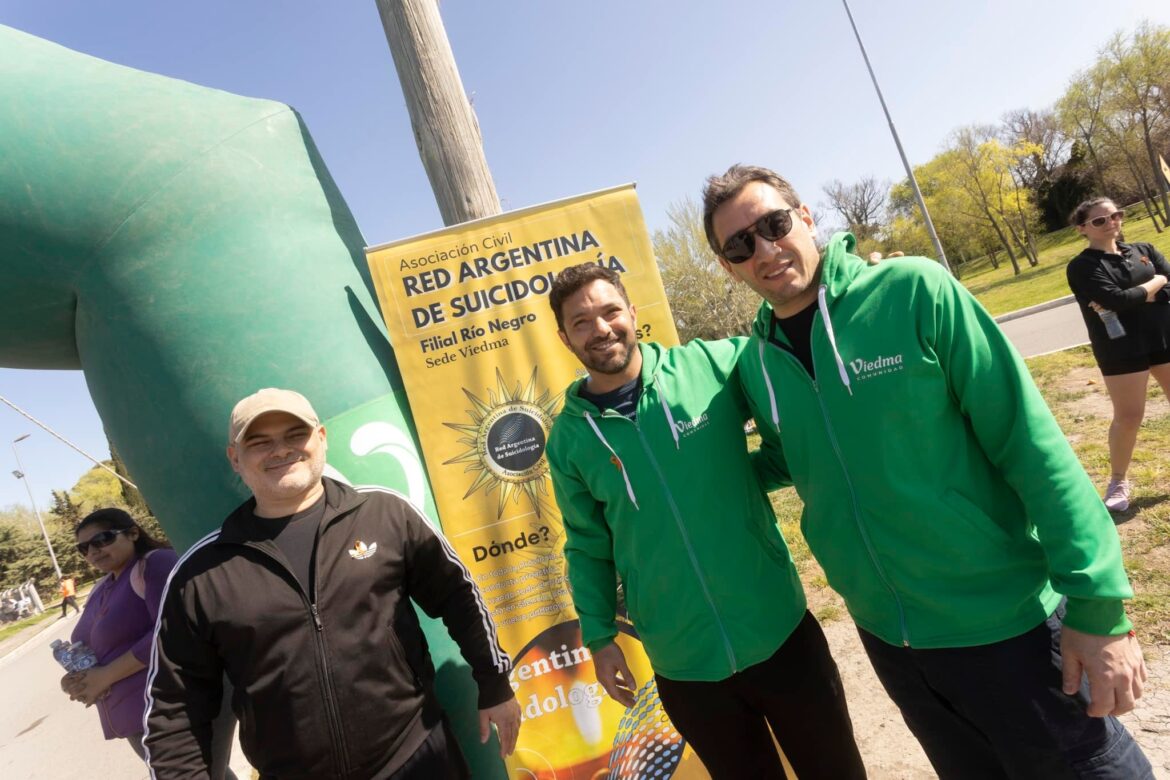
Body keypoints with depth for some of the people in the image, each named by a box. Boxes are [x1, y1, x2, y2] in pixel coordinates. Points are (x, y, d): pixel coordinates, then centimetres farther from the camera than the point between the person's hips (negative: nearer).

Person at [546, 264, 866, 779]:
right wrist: (599, 635, 3)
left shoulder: (710, 366, -9)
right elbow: (588, 547, 6)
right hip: (684, 666, 1)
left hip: (781, 632, 0)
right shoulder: (569, 438, -4)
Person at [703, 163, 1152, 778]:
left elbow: (1030, 440, -14)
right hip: (885, 634, 4)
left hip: (1005, 620, -4)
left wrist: (1096, 603, -14)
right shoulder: (753, 364, -2)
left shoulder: (913, 291, -15)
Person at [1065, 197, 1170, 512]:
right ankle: (1118, 482, 14)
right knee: (1128, 417, -4)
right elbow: (1116, 299, -20)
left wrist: (1132, 297, -15)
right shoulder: (1082, 267, -7)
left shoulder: (1144, 250, 10)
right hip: (1121, 349, -5)